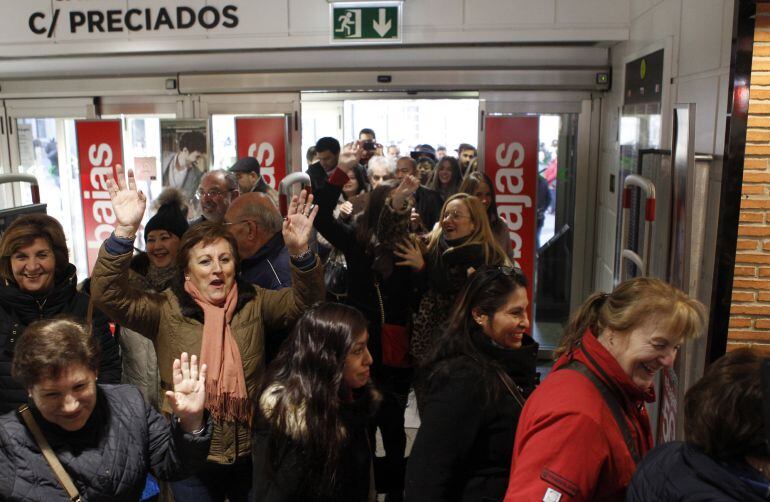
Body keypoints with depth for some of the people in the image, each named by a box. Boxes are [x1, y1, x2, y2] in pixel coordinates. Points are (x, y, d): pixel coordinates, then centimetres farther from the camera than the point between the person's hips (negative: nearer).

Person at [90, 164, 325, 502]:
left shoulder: (254, 303, -3)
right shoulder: (166, 310, -10)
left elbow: (304, 302, -11)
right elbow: (108, 295, -20)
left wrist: (299, 253, -29)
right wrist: (125, 231, -34)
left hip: (251, 452, 2)